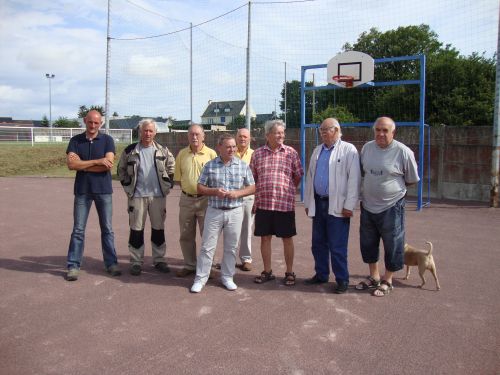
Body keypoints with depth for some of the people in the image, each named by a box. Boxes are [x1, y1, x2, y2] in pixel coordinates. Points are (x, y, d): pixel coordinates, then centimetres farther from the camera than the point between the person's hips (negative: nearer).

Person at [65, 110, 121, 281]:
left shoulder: (107, 140, -1)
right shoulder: (75, 140, 3)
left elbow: (108, 165, -14)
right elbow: (71, 164, -11)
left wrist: (82, 165, -10)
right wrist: (97, 161, -16)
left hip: (103, 190, -1)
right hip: (82, 190, 1)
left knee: (107, 228, 7)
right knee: (78, 229, 4)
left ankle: (111, 263, 16)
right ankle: (73, 266, 11)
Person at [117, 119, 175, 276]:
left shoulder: (163, 151, 3)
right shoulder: (130, 151, 0)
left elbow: (171, 166, 15)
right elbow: (121, 169, 10)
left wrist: (168, 184, 7)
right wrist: (127, 186, 3)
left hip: (158, 195, 1)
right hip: (137, 196, -1)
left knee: (158, 228, 8)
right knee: (136, 229, 3)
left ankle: (159, 260, 20)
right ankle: (136, 262, 13)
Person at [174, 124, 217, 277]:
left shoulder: (211, 154, -5)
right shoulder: (182, 154, 5)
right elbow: (178, 177, 10)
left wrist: (206, 191, -6)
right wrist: (187, 189, 2)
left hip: (205, 199, -3)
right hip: (186, 199, 3)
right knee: (186, 235, 12)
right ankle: (189, 265, 27)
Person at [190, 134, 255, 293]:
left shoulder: (243, 165, 3)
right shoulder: (210, 165, 2)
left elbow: (252, 188, 5)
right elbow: (200, 188, 3)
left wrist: (237, 193, -13)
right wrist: (215, 191, -15)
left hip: (235, 212, 1)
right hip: (214, 211, -1)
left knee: (231, 247, 9)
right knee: (207, 246, 2)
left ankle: (227, 277, 24)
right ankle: (200, 278, 12)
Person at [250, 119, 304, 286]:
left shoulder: (291, 153, 0)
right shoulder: (257, 154, 5)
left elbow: (298, 176, 8)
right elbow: (253, 178, 13)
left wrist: (287, 191, 7)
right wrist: (258, 196, 7)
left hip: (285, 204, -2)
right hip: (263, 203, 2)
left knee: (287, 239, 6)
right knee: (265, 238, 9)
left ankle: (289, 273, 19)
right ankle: (267, 271, 24)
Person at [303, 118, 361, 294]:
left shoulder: (348, 150, -5)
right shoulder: (317, 151, 14)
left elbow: (354, 179, -10)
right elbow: (310, 177, 17)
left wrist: (349, 206, -14)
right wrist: (307, 202, 15)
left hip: (337, 206, -6)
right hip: (318, 204, 6)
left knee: (337, 246, -1)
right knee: (318, 243, 14)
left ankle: (342, 280, 13)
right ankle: (321, 274, 29)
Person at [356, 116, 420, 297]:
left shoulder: (403, 152, -14)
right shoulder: (367, 147, 0)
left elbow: (412, 180, -1)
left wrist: (394, 188, 6)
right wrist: (370, 189, 10)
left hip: (391, 207, -5)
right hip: (368, 206, 5)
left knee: (392, 246, 7)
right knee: (368, 243, 16)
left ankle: (387, 280, 26)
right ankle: (374, 277, 35)